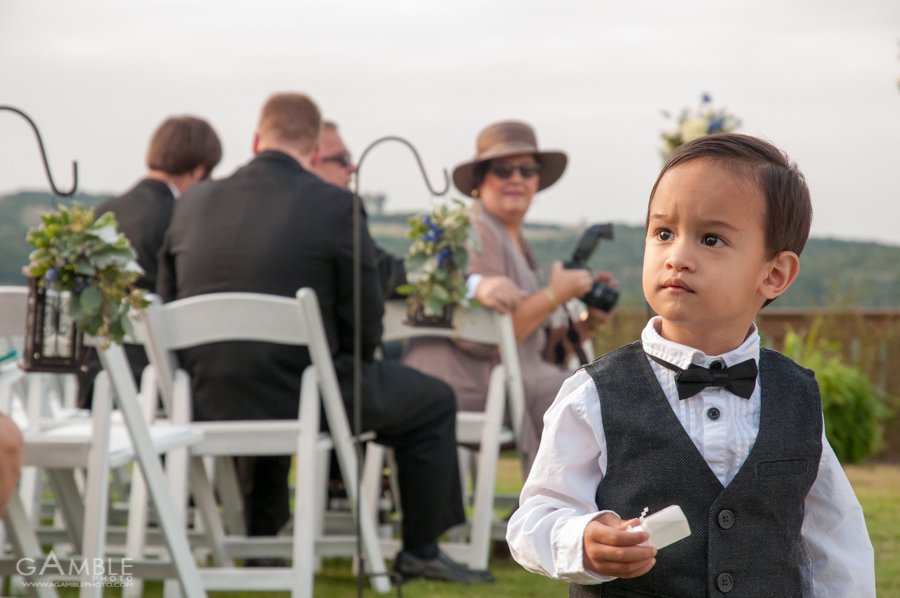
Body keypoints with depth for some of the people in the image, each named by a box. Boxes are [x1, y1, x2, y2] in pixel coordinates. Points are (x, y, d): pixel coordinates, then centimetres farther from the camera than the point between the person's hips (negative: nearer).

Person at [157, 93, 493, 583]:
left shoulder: (193, 204, 1)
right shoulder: (335, 206, -12)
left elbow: (167, 304, 10)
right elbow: (365, 325, -8)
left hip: (209, 402, 5)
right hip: (303, 396, -5)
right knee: (435, 401, 18)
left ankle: (260, 542, 48)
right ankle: (420, 551, 22)